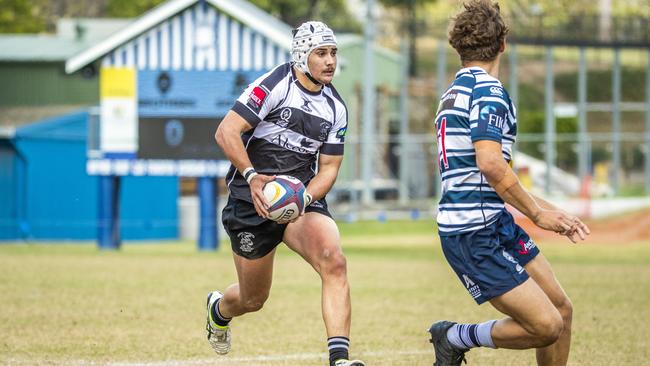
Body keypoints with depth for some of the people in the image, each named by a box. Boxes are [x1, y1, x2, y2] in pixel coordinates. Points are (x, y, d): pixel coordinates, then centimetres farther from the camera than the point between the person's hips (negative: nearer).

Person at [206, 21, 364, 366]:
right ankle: (219, 308, 47)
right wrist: (252, 176, -30)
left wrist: (304, 198, -11)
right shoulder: (274, 85, -13)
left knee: (333, 261, -26)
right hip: (252, 198, -4)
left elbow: (329, 167, 9)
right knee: (253, 299, 8)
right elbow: (226, 132, -18)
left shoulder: (335, 108, 6)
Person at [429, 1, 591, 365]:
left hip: (497, 225, 10)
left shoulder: (456, 92, 19)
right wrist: (538, 213, -13)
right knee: (547, 327, -14)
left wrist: (552, 211, 22)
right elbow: (491, 164, -25)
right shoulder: (488, 90, -12)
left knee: (562, 310, 11)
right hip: (475, 234, -10)